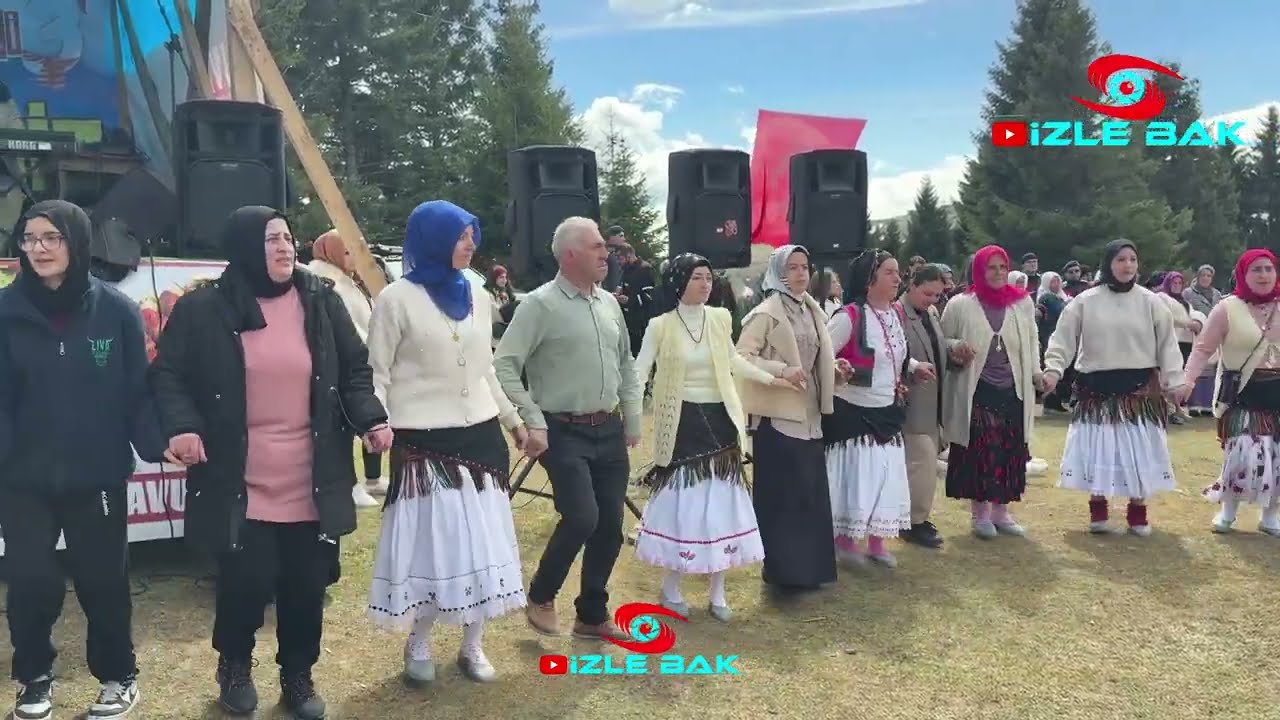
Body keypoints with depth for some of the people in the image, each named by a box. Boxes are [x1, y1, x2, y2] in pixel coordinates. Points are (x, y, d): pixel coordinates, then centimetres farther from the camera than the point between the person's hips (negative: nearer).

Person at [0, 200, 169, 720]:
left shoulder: (115, 310, -6)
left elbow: (138, 388, -5)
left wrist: (156, 443, -17)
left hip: (97, 476, -1)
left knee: (103, 581, 10)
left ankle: (119, 678, 31)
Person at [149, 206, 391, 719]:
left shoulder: (321, 301, 3)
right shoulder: (203, 309, -4)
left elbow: (355, 370, 9)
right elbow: (167, 373, 2)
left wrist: (370, 419, -6)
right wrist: (181, 425, -15)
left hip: (311, 484, 3)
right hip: (240, 485, -2)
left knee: (307, 586, 10)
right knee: (247, 583, 0)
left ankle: (298, 676, 34)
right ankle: (234, 665, 33)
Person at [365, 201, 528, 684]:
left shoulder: (477, 295, 10)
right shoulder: (398, 298, -6)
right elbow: (377, 373, -5)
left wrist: (513, 420, 20)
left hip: (480, 435, 5)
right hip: (423, 440, -5)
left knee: (482, 542, 9)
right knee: (429, 542, 2)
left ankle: (472, 646, 24)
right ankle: (418, 644, 24)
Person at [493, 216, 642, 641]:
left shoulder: (609, 303, 10)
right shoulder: (541, 304, -10)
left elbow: (626, 364, 19)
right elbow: (505, 366, -13)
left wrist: (632, 419, 15)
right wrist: (534, 423, -17)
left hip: (609, 431, 7)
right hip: (564, 432, -6)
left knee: (610, 525, 8)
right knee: (581, 518, -16)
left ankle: (592, 616, 26)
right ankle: (540, 598, 12)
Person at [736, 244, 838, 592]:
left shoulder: (812, 311, 11)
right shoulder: (766, 312, -10)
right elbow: (742, 356, -16)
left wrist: (833, 368, 4)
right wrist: (782, 370, -23)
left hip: (808, 413, 7)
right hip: (777, 414, -7)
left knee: (810, 492, 10)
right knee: (780, 493, -1)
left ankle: (808, 566, 22)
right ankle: (781, 568, 10)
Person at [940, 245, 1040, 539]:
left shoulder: (1023, 302, 5)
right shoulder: (960, 305, -4)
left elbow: (1031, 342, 13)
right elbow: (942, 340, 4)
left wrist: (1036, 373, 2)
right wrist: (956, 348, -17)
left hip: (1014, 391, 3)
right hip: (977, 391, -3)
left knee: (1010, 453, 7)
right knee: (979, 453, -2)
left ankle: (1001, 512, 22)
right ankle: (980, 514, 13)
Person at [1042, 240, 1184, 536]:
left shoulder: (1149, 301, 1)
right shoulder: (1085, 301, -2)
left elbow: (1167, 343, 1)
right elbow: (1064, 338, -3)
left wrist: (1174, 381, -3)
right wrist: (1053, 369, -16)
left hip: (1140, 388, 1)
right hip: (1098, 388, -1)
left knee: (1139, 451, 6)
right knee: (1098, 450, 5)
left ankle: (1138, 512, 20)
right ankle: (1098, 510, 19)